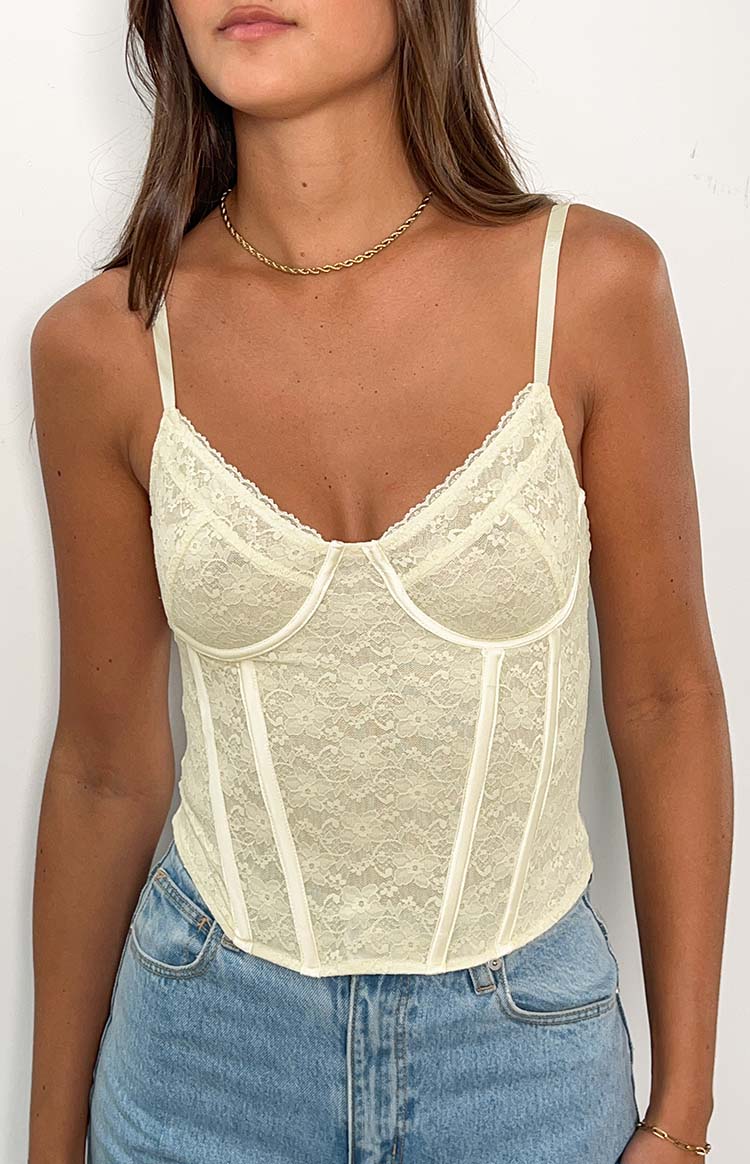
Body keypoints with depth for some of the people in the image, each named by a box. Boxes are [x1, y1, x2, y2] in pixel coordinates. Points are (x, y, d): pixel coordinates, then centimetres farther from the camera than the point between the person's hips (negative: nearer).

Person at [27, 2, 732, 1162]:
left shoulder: (592, 283, -14)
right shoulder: (104, 345, -12)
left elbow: (665, 696, -5)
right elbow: (107, 765, -2)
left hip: (525, 1040, 0)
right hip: (209, 1037, 1)